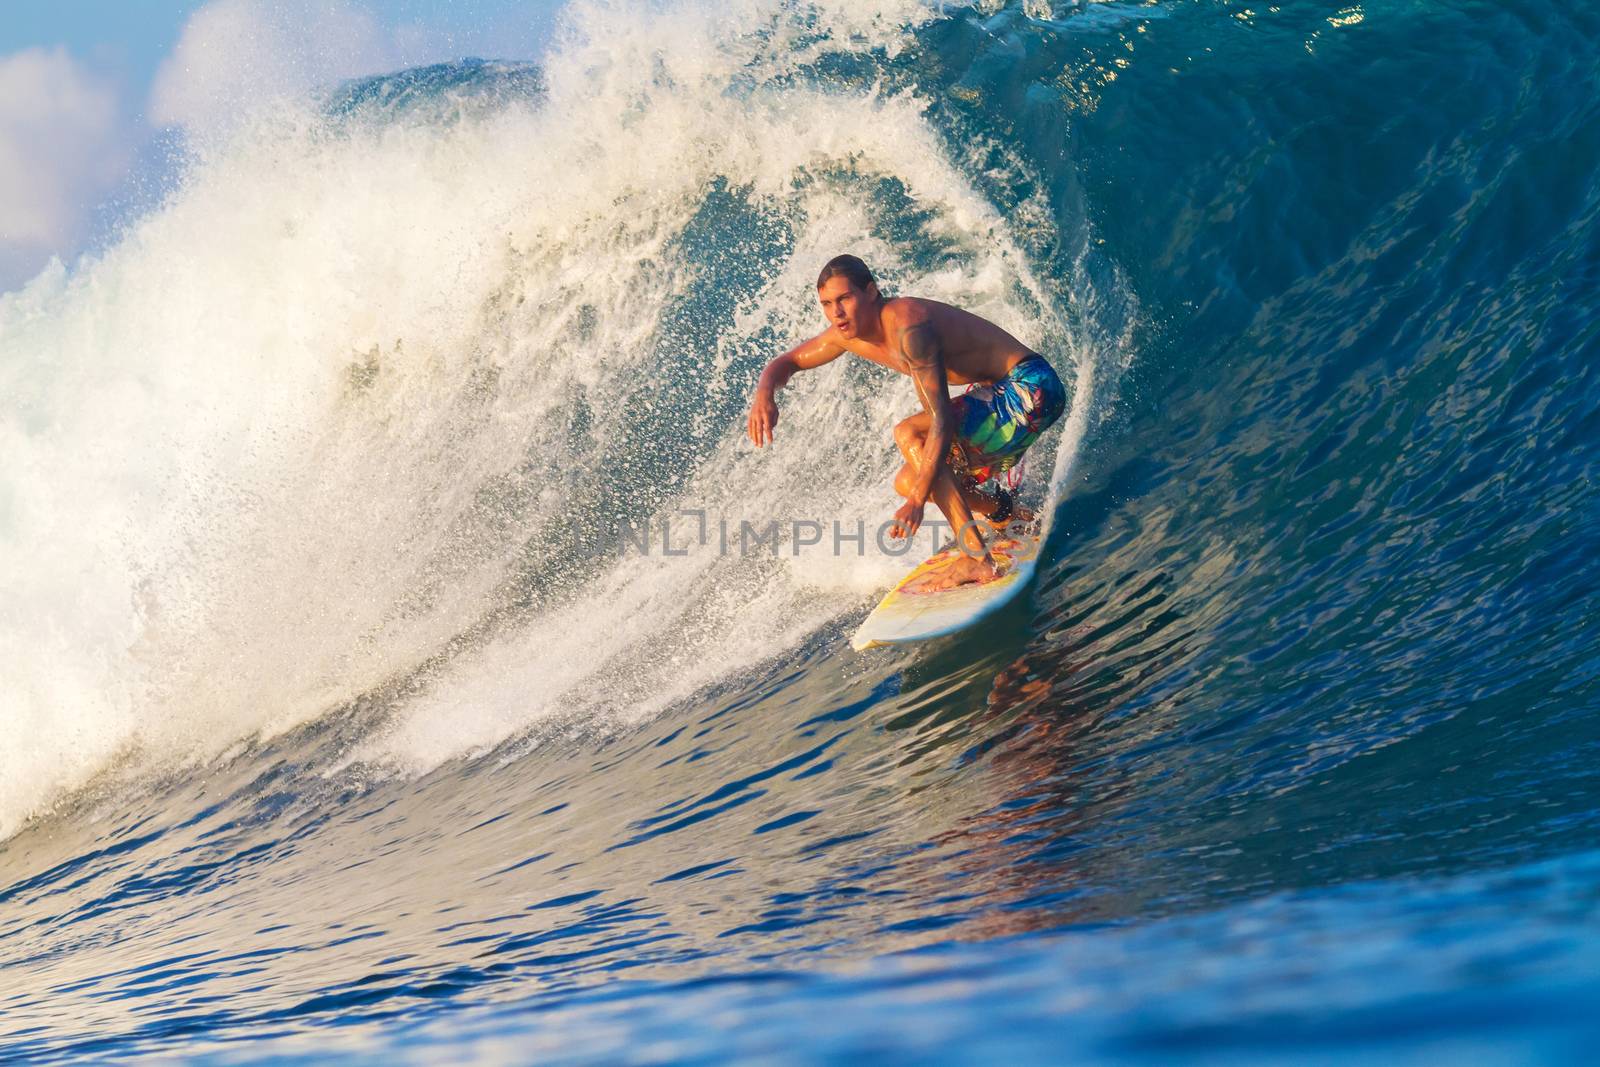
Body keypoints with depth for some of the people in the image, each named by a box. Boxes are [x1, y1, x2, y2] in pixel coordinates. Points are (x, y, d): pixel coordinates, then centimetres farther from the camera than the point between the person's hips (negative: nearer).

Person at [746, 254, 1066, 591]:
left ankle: (977, 561, -28)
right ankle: (1006, 512, 33)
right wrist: (764, 394, -10)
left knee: (909, 434, -25)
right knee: (908, 483, 9)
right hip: (1001, 392, 9)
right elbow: (785, 363, 14)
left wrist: (917, 501, -37)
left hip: (1031, 388, -9)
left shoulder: (908, 328, -27)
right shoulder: (847, 332, 0)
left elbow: (942, 421, -32)